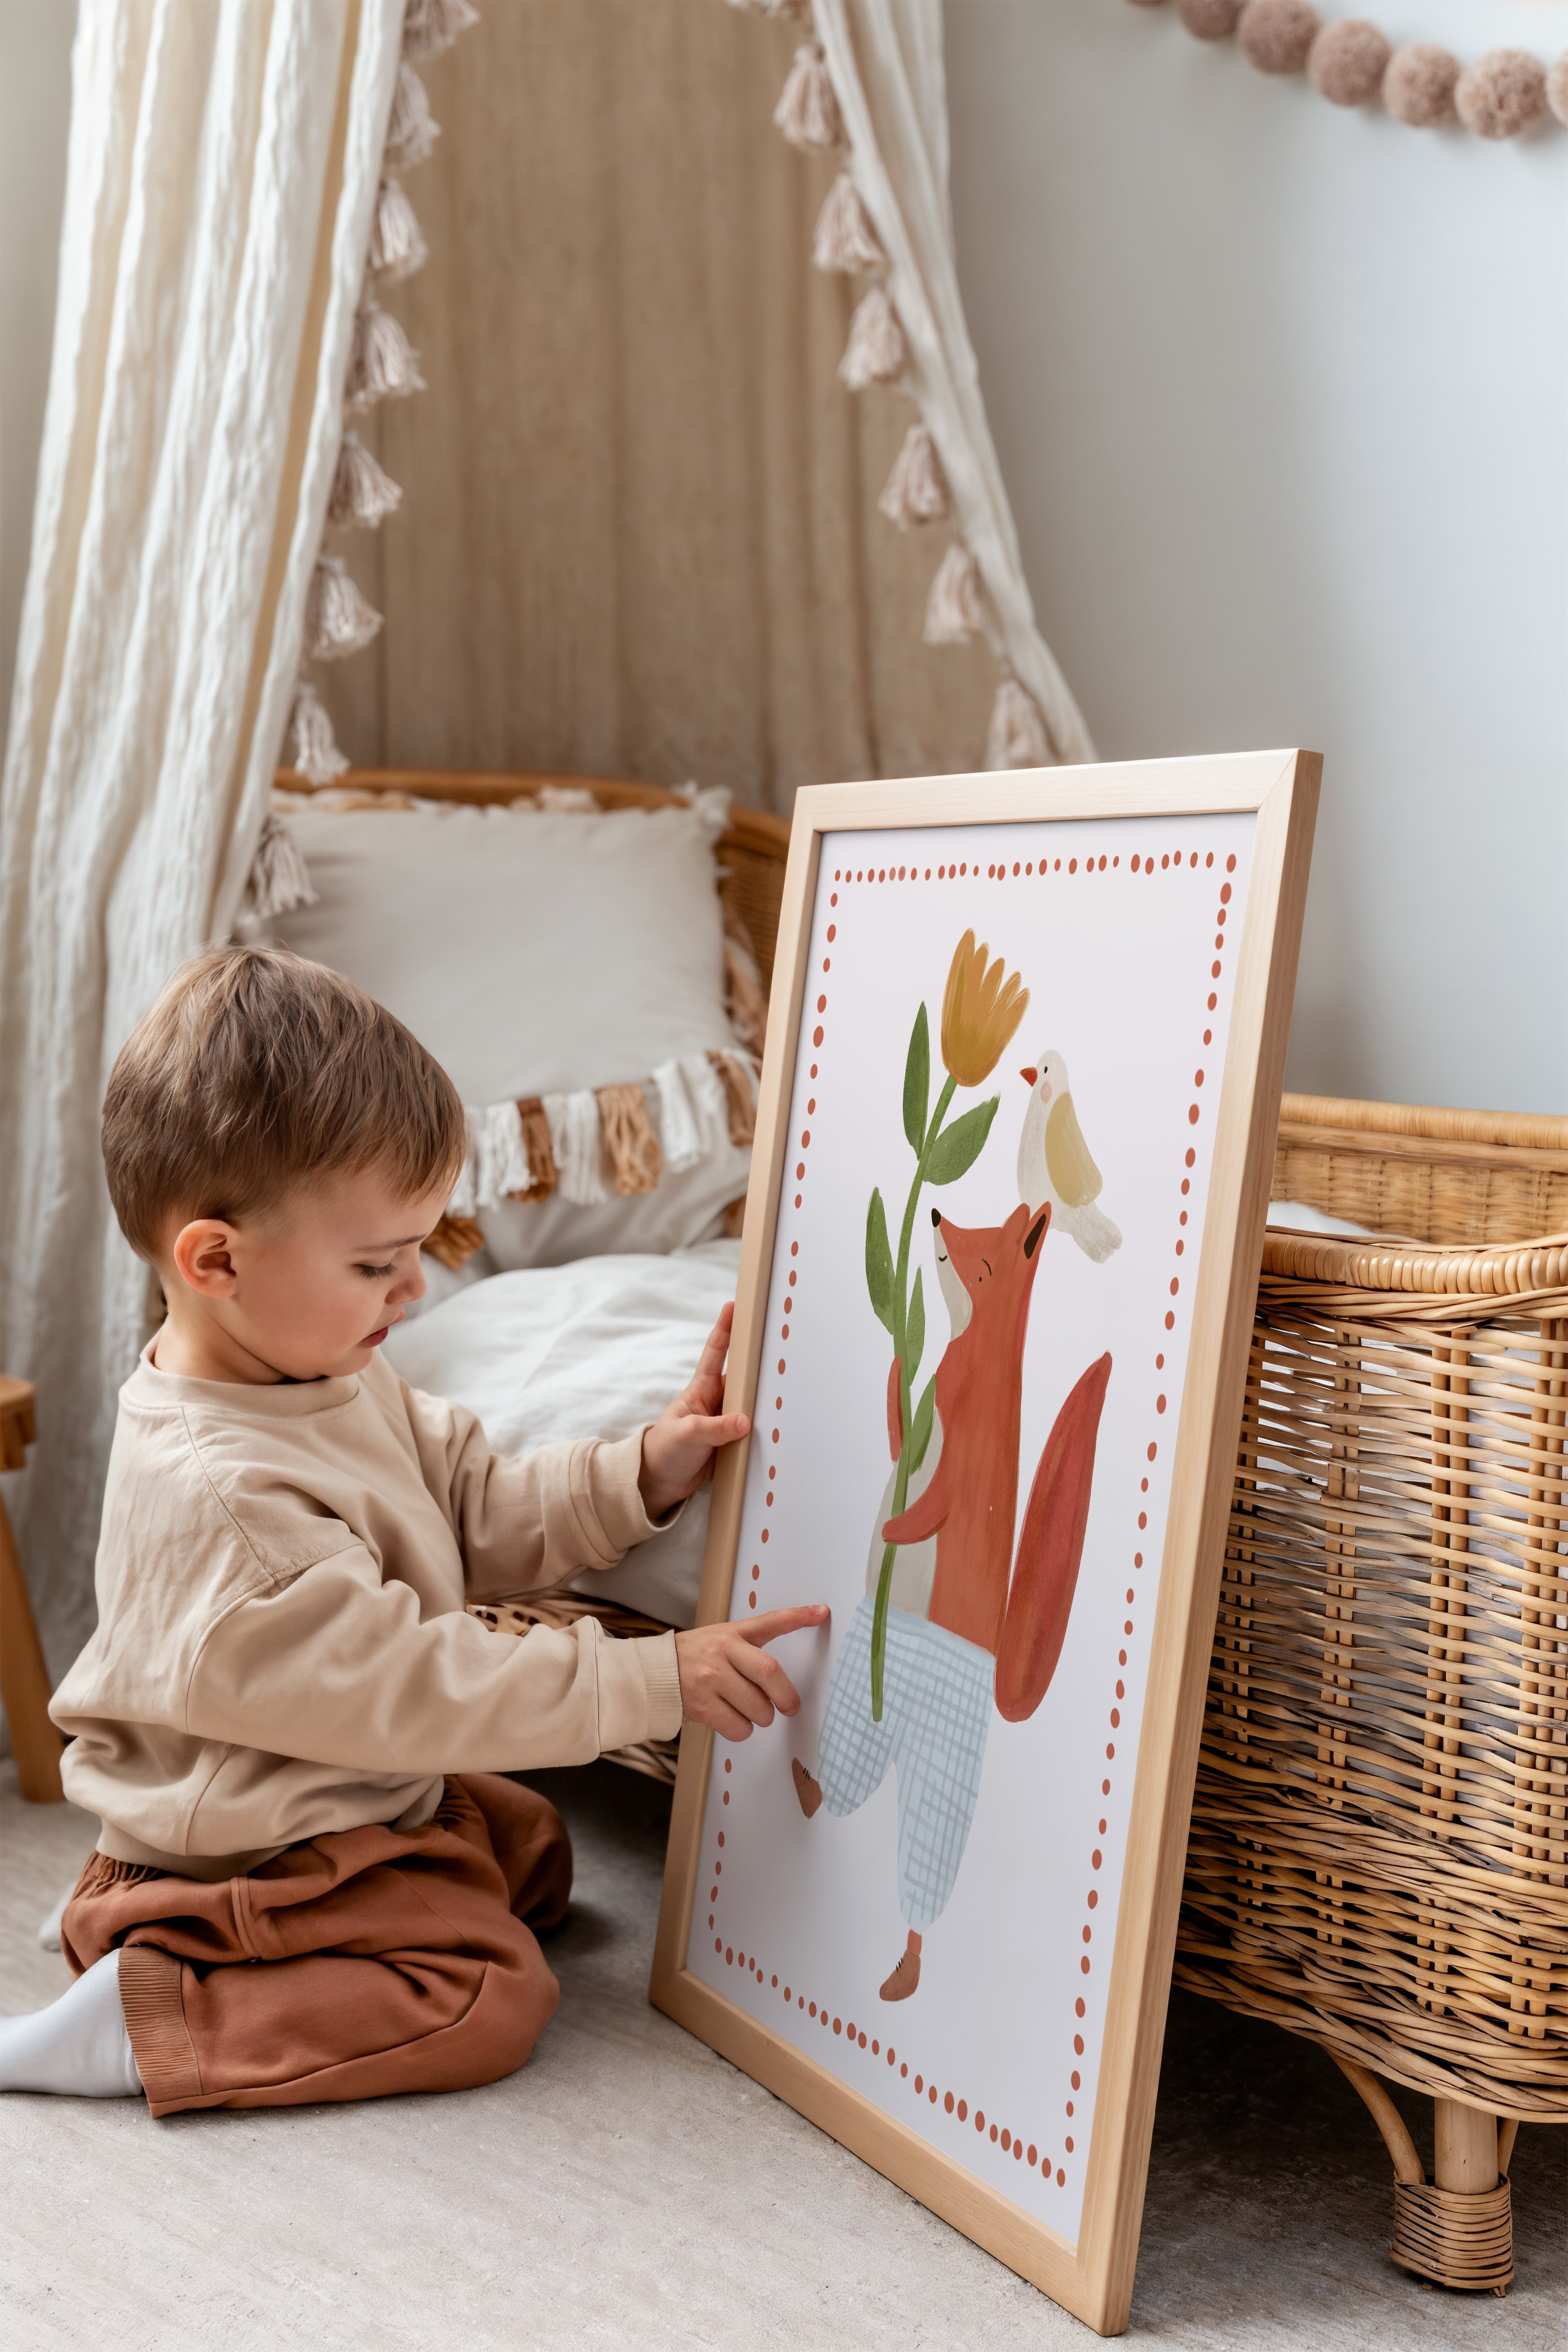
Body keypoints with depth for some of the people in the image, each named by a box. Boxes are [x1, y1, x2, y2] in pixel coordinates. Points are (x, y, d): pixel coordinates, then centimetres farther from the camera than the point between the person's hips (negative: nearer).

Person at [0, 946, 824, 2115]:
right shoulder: (221, 1498, -35)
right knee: (494, 1995, -16)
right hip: (253, 1858, -10)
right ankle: (141, 2021, -12)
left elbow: (481, 1515, 7)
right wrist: (658, 1680, -28)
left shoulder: (332, 1377, -3)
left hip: (372, 1795, 10)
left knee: (535, 1854, 23)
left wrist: (639, 1475, -9)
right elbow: (417, 1689, -32)